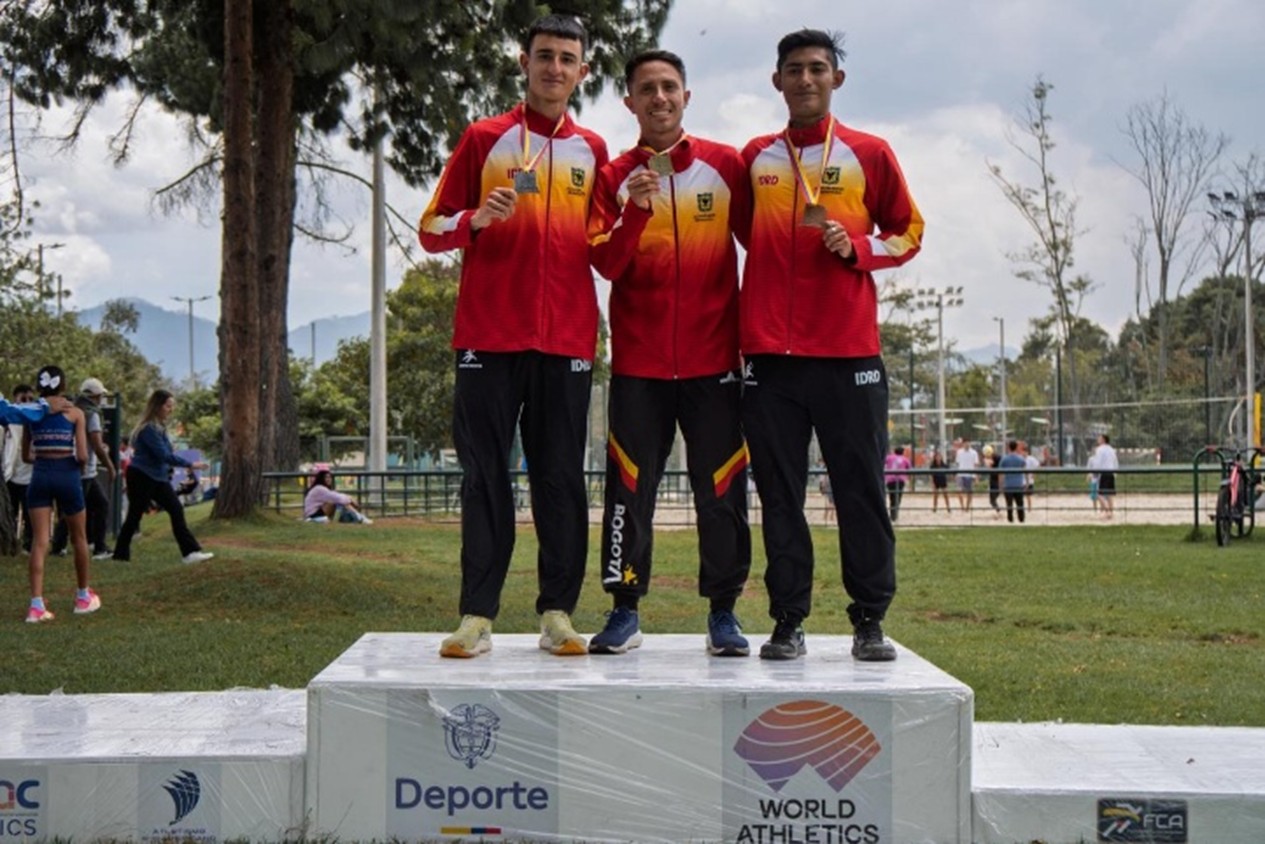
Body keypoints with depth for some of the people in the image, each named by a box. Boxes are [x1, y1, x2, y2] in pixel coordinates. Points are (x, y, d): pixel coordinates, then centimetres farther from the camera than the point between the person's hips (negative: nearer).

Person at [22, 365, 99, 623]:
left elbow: (26, 456, 9)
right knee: (78, 538, 17)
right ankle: (83, 597, 30)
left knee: (39, 542, -2)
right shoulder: (75, 413, -4)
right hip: (67, 476, -2)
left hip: (40, 477, 2)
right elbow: (82, 456, -10)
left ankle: (36, 605, -13)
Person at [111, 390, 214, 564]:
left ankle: (190, 552, -7)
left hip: (157, 478, 9)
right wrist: (190, 464, -22)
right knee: (135, 515, 1)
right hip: (141, 477, -9)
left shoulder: (159, 427, 9)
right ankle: (121, 554, 15)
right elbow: (164, 455, -25)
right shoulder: (148, 429, -20)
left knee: (176, 510, -2)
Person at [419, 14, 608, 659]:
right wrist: (477, 219, -13)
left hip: (567, 340, 2)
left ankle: (558, 614, 5)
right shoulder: (484, 138, 8)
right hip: (490, 335, -2)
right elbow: (431, 230, 7)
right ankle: (477, 617, 1)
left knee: (562, 480, 1)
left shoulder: (592, 151, 15)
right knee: (485, 478, -2)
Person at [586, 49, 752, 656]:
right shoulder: (615, 178, 6)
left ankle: (723, 614, 9)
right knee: (630, 488, 0)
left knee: (722, 490, 1)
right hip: (638, 362, 0)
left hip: (714, 359, 0)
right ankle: (624, 611, 7)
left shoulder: (726, 166, 5)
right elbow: (606, 263, -4)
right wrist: (636, 209, -20)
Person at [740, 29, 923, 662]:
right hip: (769, 352, 2)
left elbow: (908, 230, 11)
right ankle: (787, 622, 8)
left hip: (849, 351, -2)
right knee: (780, 495, 3)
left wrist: (858, 246, -8)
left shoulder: (869, 154, 7)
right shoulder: (755, 158, 13)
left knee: (862, 490, 0)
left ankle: (870, 621, 8)